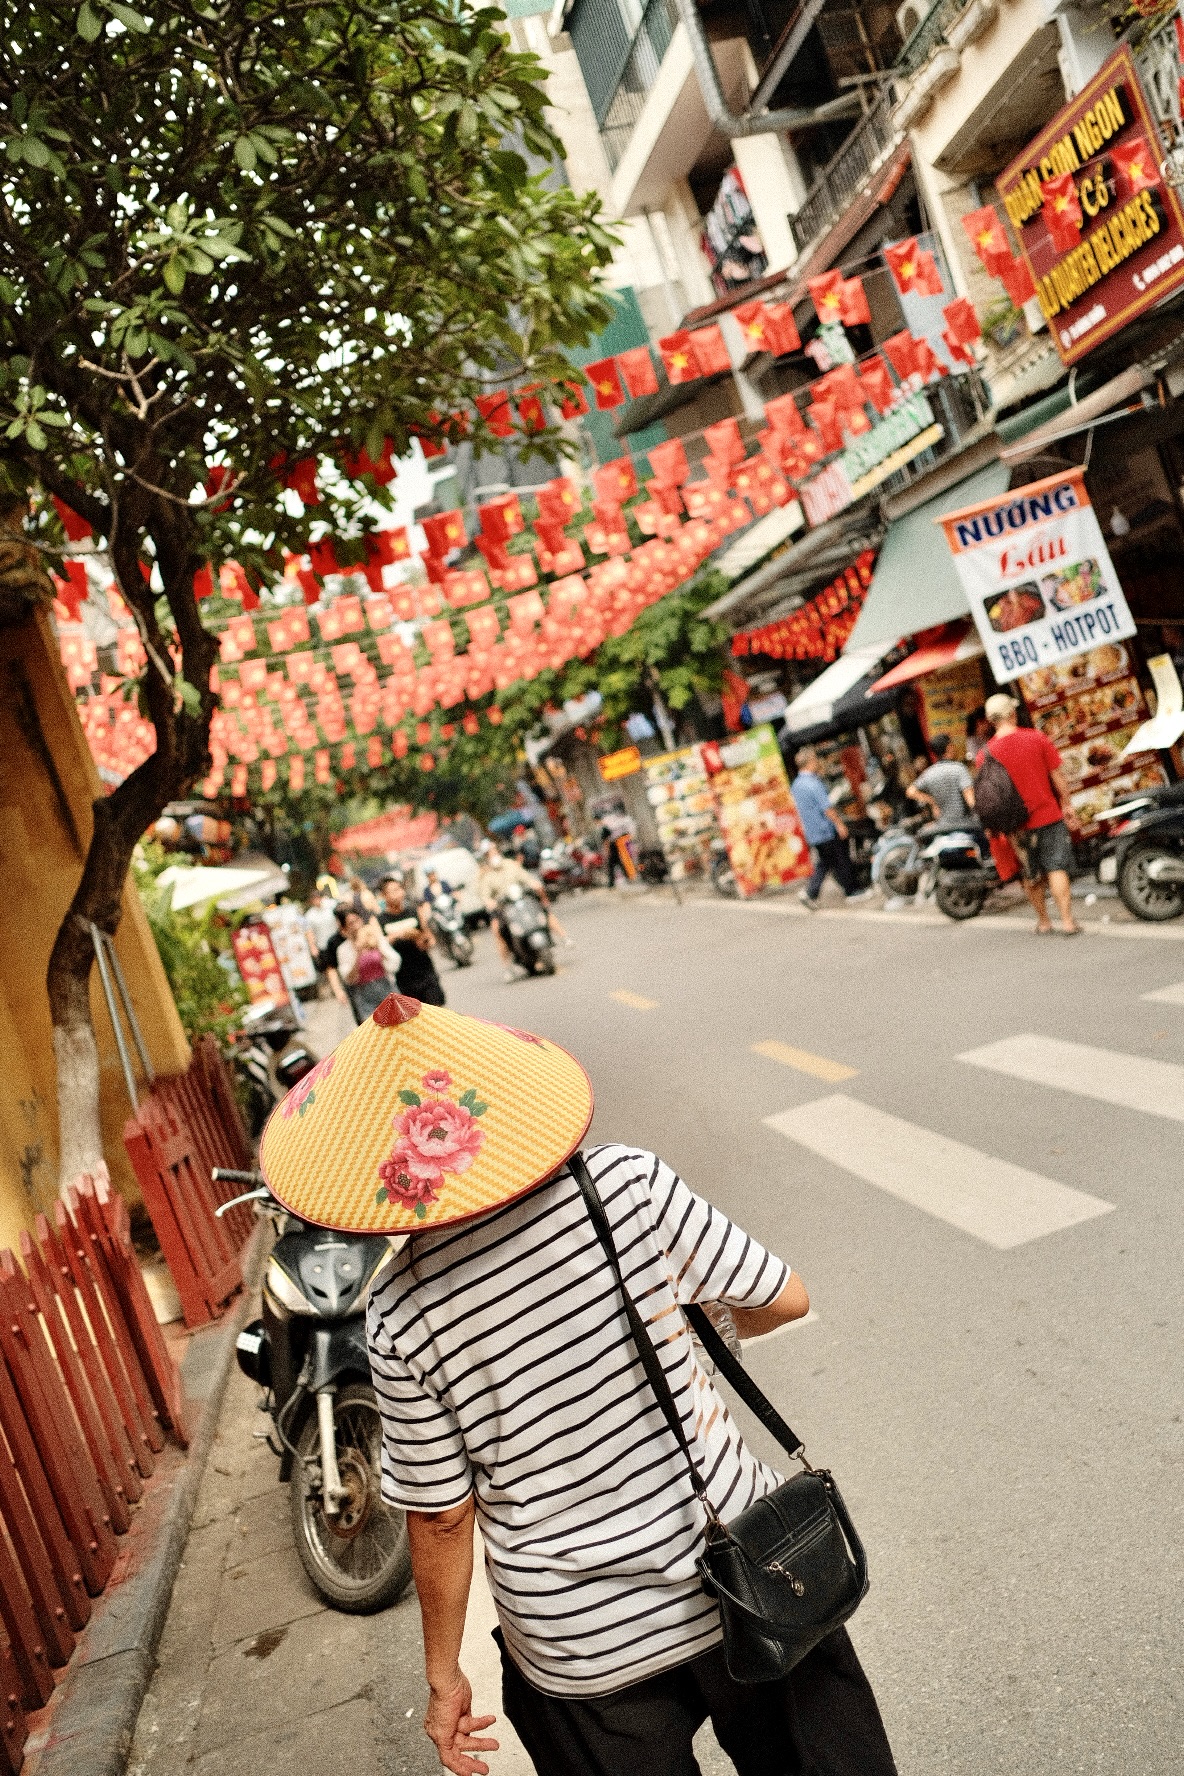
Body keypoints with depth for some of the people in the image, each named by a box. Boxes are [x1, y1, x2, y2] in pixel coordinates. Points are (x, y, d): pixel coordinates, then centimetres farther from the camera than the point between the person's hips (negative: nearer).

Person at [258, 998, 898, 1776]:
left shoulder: (401, 1314, -19)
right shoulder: (627, 1179, -19)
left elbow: (441, 1516, -9)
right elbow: (785, 1299, -9)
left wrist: (443, 1674, 8)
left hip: (585, 1647, 0)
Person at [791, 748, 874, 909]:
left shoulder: (795, 784, 8)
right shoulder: (814, 784, -20)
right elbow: (827, 808, -21)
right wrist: (839, 824, -12)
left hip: (812, 834, 8)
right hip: (826, 831, -8)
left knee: (823, 864, 13)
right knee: (841, 861, 5)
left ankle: (810, 893, 1)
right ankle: (852, 891, 15)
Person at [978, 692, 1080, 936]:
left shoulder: (986, 754, -7)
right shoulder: (1037, 738, -8)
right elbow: (1057, 775, -2)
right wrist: (1065, 803, 11)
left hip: (1017, 823, 1)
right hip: (1049, 815, -1)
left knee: (1032, 876, 14)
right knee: (1057, 869, 1)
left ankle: (1043, 922, 24)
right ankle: (1067, 921, -3)